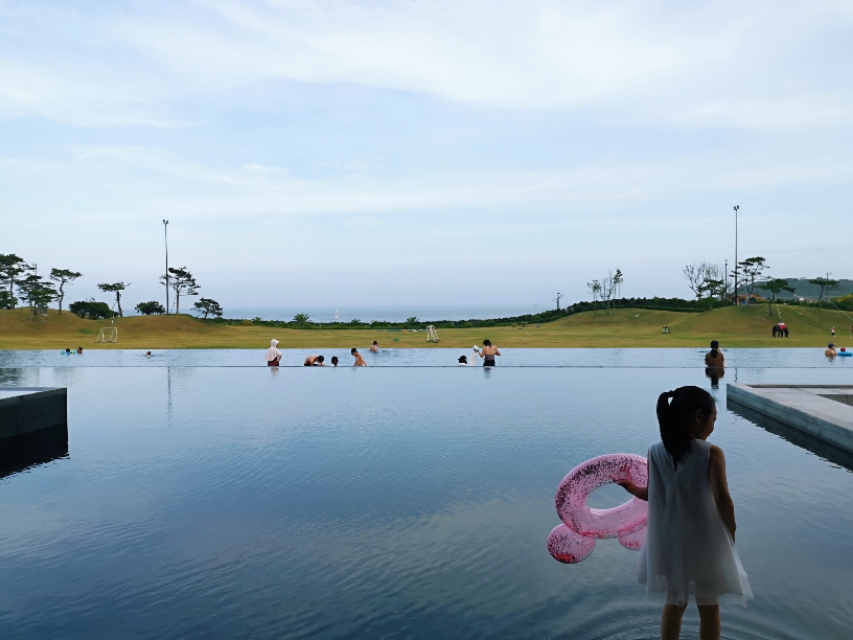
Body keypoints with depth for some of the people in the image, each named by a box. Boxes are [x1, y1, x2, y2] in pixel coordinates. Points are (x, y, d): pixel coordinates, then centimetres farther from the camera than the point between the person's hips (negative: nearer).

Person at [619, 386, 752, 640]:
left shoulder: (655, 452, -5)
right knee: (709, 605, 16)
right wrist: (731, 528, -6)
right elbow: (722, 498, -23)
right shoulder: (712, 453, -17)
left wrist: (630, 487, 19)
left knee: (674, 602, 21)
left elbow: (653, 494, 0)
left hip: (669, 541, 4)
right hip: (705, 541, -3)